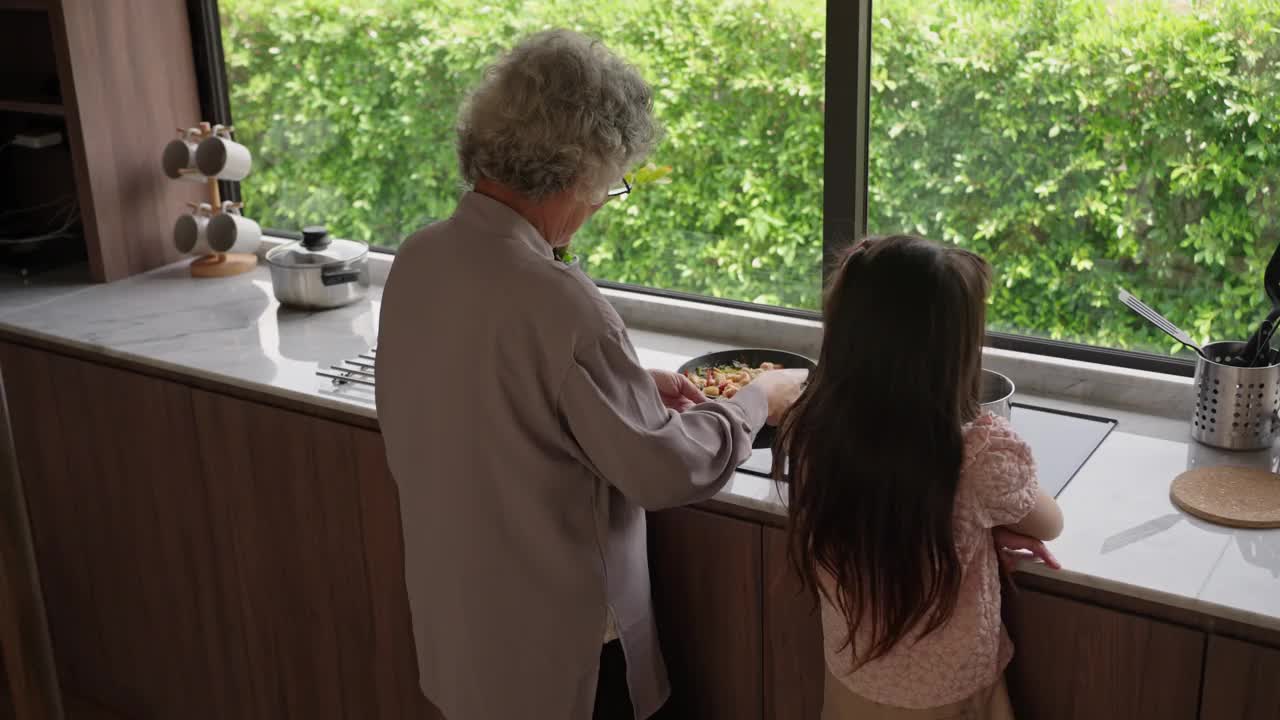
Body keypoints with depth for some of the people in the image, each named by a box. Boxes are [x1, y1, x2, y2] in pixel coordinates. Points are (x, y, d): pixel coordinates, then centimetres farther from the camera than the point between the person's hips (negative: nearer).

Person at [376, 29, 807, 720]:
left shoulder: (417, 259, -6)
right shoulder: (554, 301, -30)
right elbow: (666, 471, -21)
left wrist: (632, 385, 6)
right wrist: (760, 399, -5)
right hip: (553, 644, -7)